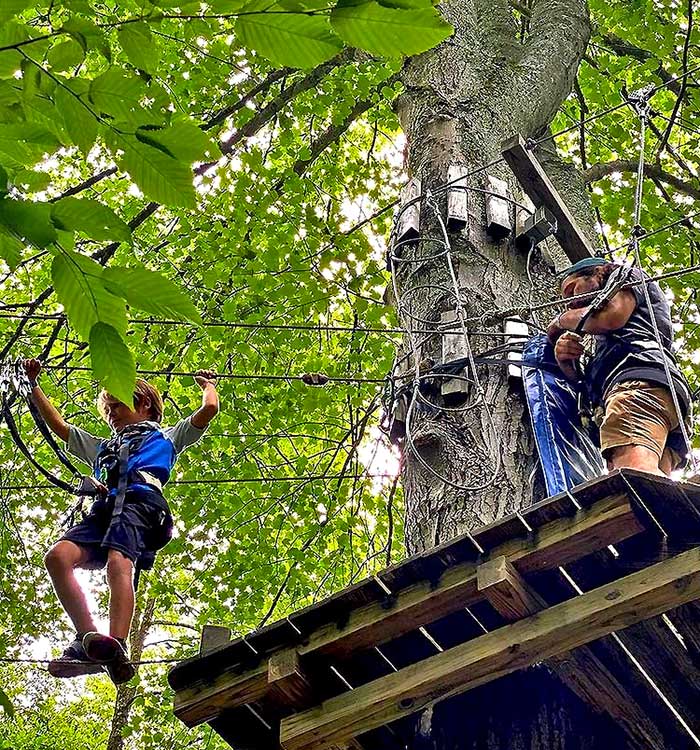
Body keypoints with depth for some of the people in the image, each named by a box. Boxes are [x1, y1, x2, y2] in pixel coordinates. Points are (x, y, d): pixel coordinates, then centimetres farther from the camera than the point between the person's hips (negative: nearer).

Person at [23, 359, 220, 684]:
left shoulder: (166, 437, 33)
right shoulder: (102, 447, 46)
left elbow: (209, 409, 26)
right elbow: (58, 425, 49)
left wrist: (208, 385, 44)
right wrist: (33, 385, 50)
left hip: (141, 501, -5)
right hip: (104, 507, 5)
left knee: (119, 564, -35)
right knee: (57, 556, -27)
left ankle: (116, 646, -55)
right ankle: (88, 639, -36)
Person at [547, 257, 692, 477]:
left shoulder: (626, 276, 27)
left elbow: (612, 315, 4)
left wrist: (562, 321, 21)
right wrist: (567, 363, 16)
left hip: (640, 378, -8)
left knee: (635, 471, -35)